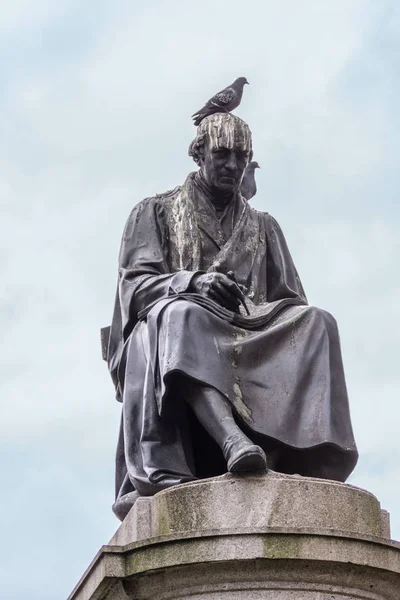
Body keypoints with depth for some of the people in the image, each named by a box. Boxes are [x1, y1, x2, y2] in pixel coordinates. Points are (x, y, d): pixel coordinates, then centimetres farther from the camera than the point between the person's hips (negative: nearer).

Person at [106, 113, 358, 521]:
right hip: (170, 332, -3)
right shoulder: (155, 212, 19)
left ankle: (307, 462, -49)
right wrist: (192, 281, -16)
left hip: (254, 339, 3)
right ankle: (233, 441, -63)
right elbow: (134, 284, 4)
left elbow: (289, 297, 18)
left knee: (315, 324, -28)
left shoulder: (263, 227, 28)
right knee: (181, 316, -40)